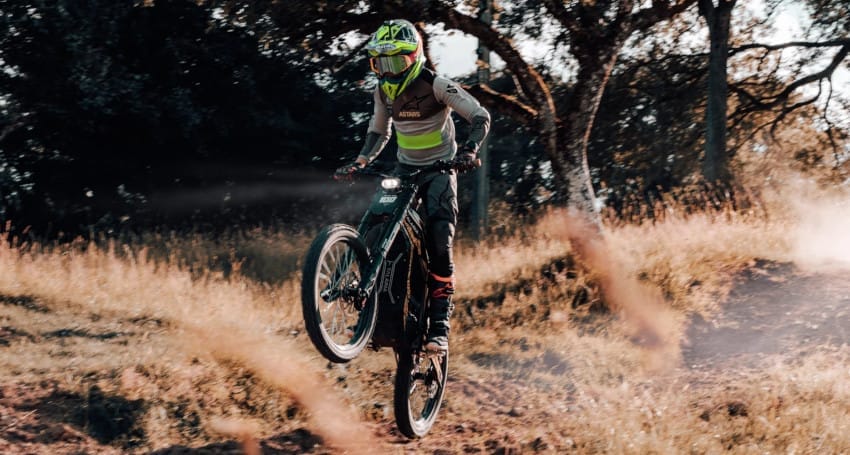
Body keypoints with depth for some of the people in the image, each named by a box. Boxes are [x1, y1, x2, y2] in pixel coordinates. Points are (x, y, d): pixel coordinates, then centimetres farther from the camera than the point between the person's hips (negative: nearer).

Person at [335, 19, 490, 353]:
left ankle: (440, 324, -16)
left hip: (439, 170, -6)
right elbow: (378, 132, 15)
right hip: (404, 169, 6)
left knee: (439, 244, -21)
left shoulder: (436, 86, -17)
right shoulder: (383, 91, 1)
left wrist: (469, 151, -34)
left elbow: (480, 116, -18)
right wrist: (359, 163, -1)